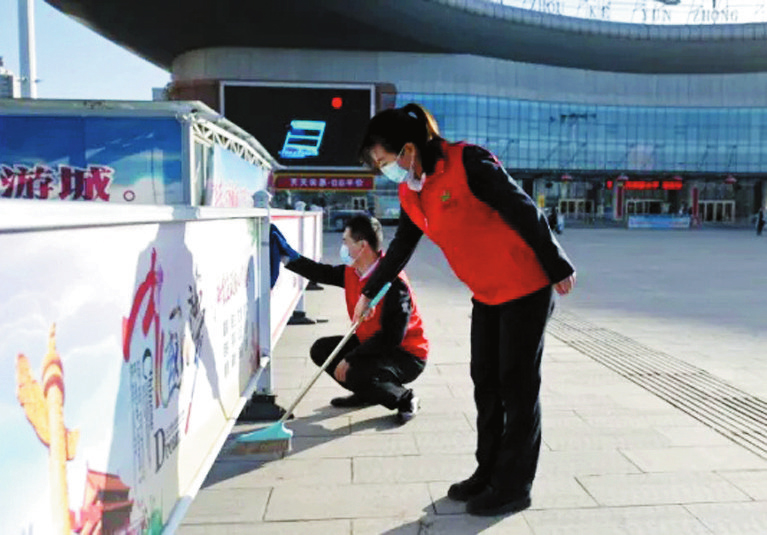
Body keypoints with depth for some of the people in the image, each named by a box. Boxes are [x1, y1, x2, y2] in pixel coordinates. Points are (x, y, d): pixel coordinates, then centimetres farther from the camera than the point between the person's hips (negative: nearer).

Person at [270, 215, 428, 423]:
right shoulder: (352, 272, -2)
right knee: (321, 350, 5)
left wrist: (350, 359, -26)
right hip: (370, 343, 9)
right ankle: (367, 394, 19)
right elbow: (324, 273, 16)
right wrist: (288, 256, 11)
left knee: (356, 374, -32)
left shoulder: (394, 282, -27)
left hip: (406, 355, -9)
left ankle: (404, 398, -4)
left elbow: (391, 337, -29)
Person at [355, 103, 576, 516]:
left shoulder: (468, 163, -21)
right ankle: (488, 472, 28)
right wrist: (369, 292, 26)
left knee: (518, 386, 1)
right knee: (485, 382, 13)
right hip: (486, 294, 8)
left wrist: (558, 268, -12)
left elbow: (525, 213, -17)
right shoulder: (410, 192, 3)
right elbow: (401, 247, 17)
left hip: (525, 286, -7)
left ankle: (513, 488, 15)